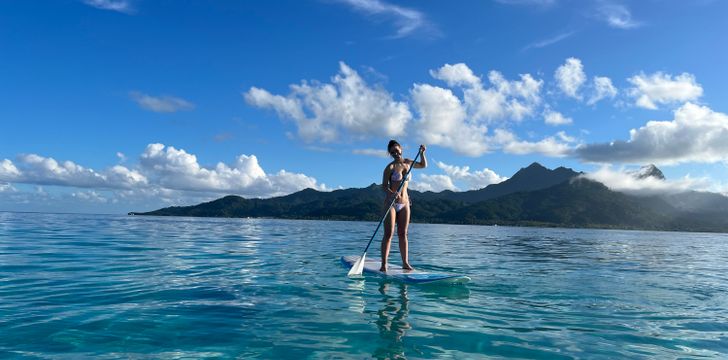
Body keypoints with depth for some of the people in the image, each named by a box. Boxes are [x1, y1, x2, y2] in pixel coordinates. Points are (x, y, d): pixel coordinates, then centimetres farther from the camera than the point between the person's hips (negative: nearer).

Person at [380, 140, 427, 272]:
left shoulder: (407, 163, 9)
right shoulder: (390, 167, -6)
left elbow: (423, 165, 25)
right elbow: (384, 186, -11)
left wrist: (422, 153, 10)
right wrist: (392, 194, -30)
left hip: (404, 203, 5)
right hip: (391, 203, -4)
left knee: (403, 234, 7)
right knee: (388, 234, -7)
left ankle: (405, 263, 11)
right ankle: (384, 264, -6)